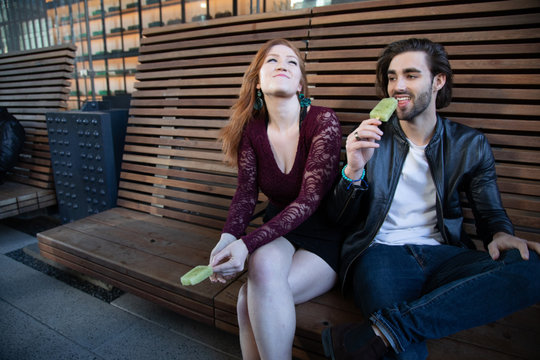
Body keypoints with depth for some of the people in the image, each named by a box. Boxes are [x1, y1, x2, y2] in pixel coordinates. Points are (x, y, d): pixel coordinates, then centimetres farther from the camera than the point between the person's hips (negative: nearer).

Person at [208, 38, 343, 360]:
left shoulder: (324, 121, -16)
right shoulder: (252, 129, -1)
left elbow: (309, 199, -22)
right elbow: (247, 192, -2)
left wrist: (247, 244, -29)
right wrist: (228, 237, -22)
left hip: (324, 236, -3)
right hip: (278, 231, 3)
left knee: (252, 300, -25)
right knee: (263, 264, -32)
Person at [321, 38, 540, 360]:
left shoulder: (471, 145, 11)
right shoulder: (369, 139, 6)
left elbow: (491, 212, 18)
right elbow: (339, 218, 3)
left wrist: (501, 234, -8)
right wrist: (354, 170, -17)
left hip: (444, 256, 5)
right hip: (381, 252, -4)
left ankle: (380, 333, -30)